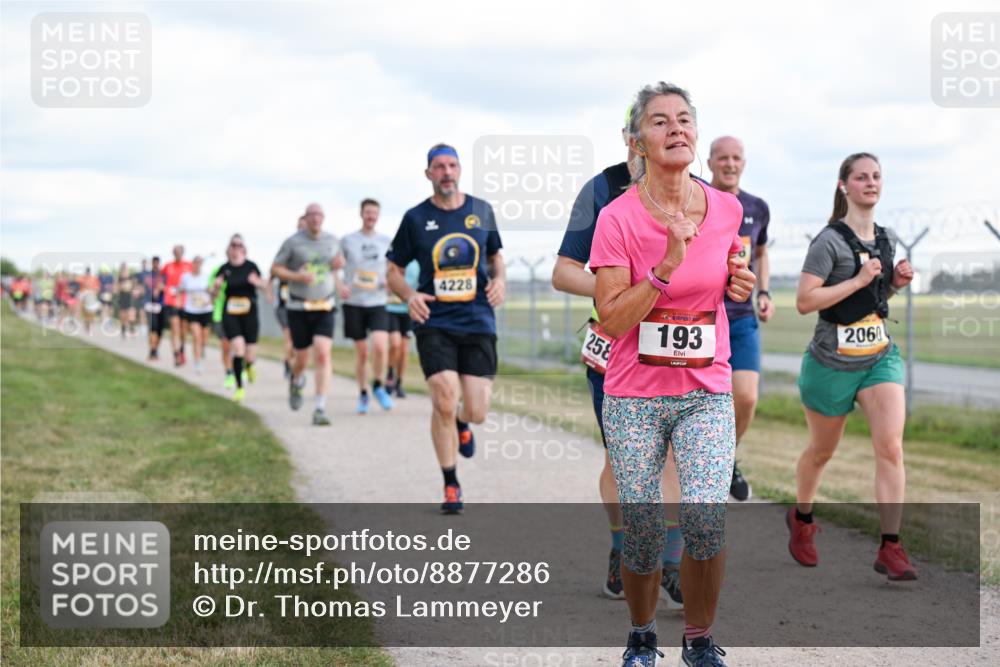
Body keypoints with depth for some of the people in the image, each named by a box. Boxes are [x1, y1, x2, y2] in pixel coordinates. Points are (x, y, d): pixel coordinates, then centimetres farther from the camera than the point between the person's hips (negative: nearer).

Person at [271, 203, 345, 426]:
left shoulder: (332, 240, 7)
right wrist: (297, 276, -17)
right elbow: (275, 268, 0)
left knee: (323, 354, -14)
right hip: (298, 307, -1)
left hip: (324, 307, 2)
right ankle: (296, 381, 44)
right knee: (302, 358, 5)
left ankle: (320, 409, -14)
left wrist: (338, 265, 0)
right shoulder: (293, 242, -4)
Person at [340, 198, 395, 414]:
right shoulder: (347, 240, 1)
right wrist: (340, 286, -11)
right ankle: (362, 395, 20)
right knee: (361, 352, 4)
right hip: (354, 303, 0)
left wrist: (389, 281, -6)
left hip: (377, 303, 0)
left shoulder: (385, 241, 6)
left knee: (380, 346, -18)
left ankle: (378, 386, 5)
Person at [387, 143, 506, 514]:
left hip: (478, 322, 2)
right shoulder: (416, 218, 2)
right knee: (444, 401, -15)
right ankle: (451, 485, 4)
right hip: (434, 323, -2)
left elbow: (496, 256, 22)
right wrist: (409, 295, -12)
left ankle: (462, 424, 38)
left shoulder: (482, 211, 8)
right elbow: (394, 271, 9)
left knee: (476, 412, -3)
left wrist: (499, 279, -1)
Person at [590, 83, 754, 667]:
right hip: (635, 398, -2)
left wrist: (741, 286, -2)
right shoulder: (619, 217, -9)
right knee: (642, 533, 1)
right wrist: (668, 264, -22)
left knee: (707, 517, -17)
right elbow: (612, 320, -14)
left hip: (707, 394, 2)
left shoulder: (727, 209, 2)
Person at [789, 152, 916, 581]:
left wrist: (897, 282, 1)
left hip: (881, 357, 4)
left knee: (891, 448, -13)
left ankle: (890, 549, -12)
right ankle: (801, 519, 41)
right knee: (822, 451, 14)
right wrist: (859, 280, -23)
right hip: (832, 363, -4)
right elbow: (804, 301, -20)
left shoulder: (887, 238, 7)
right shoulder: (829, 241, -13)